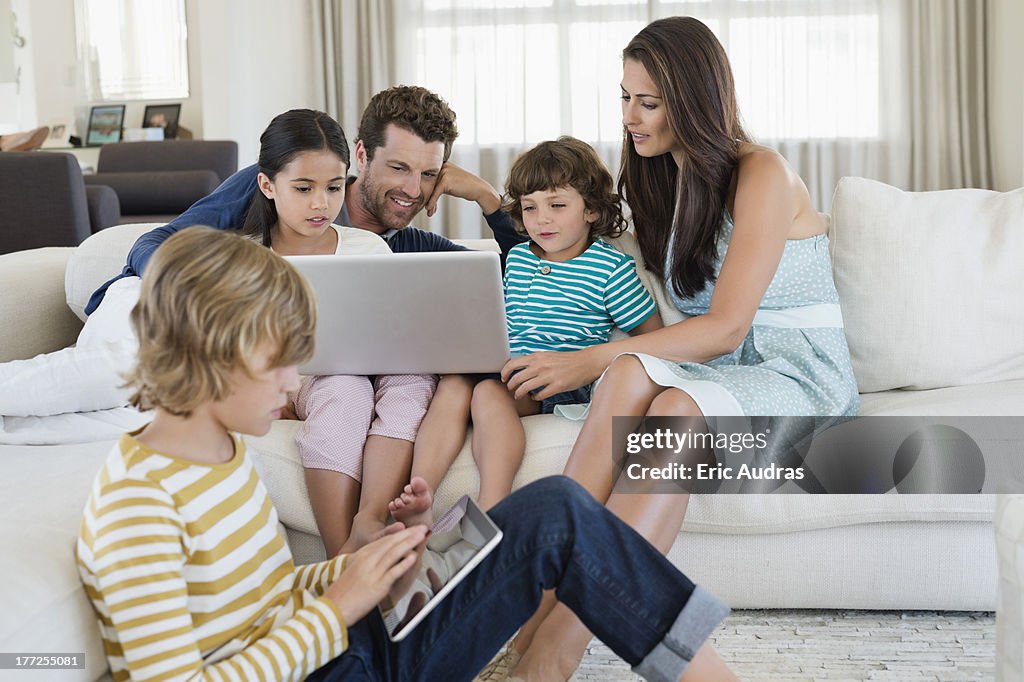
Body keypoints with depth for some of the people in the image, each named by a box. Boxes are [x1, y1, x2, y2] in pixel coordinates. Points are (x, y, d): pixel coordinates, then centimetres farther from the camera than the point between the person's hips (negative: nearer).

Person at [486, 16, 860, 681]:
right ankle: (540, 596, -42)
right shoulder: (663, 179, 14)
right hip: (711, 371, 6)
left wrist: (590, 361, -26)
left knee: (679, 406, -38)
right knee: (634, 371, -31)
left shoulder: (762, 174, -10)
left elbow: (725, 327, -19)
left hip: (802, 378, -5)